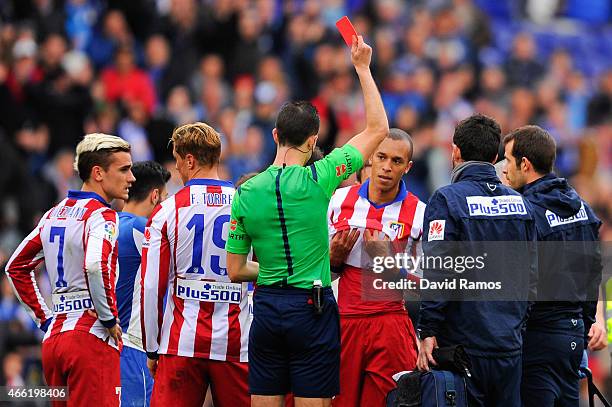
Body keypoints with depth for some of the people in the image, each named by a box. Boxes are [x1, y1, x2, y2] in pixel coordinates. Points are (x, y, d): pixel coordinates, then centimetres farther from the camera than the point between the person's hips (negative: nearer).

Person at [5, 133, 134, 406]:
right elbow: (96, 266, -27)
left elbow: (16, 267, 24)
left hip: (53, 338, 8)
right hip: (90, 338, -8)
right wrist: (110, 319, -14)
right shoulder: (101, 215, -8)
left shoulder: (55, 214, 17)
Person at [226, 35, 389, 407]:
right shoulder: (317, 180, -9)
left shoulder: (246, 193, 1)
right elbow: (378, 129, 1)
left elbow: (235, 271, 6)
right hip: (312, 307, -4)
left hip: (266, 308, 4)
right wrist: (363, 68, 8)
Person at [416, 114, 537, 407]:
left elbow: (437, 272, -14)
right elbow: (530, 273, 12)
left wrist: (428, 331, -11)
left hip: (464, 344, -5)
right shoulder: (519, 203, 10)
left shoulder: (447, 200, -8)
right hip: (510, 345, 5)